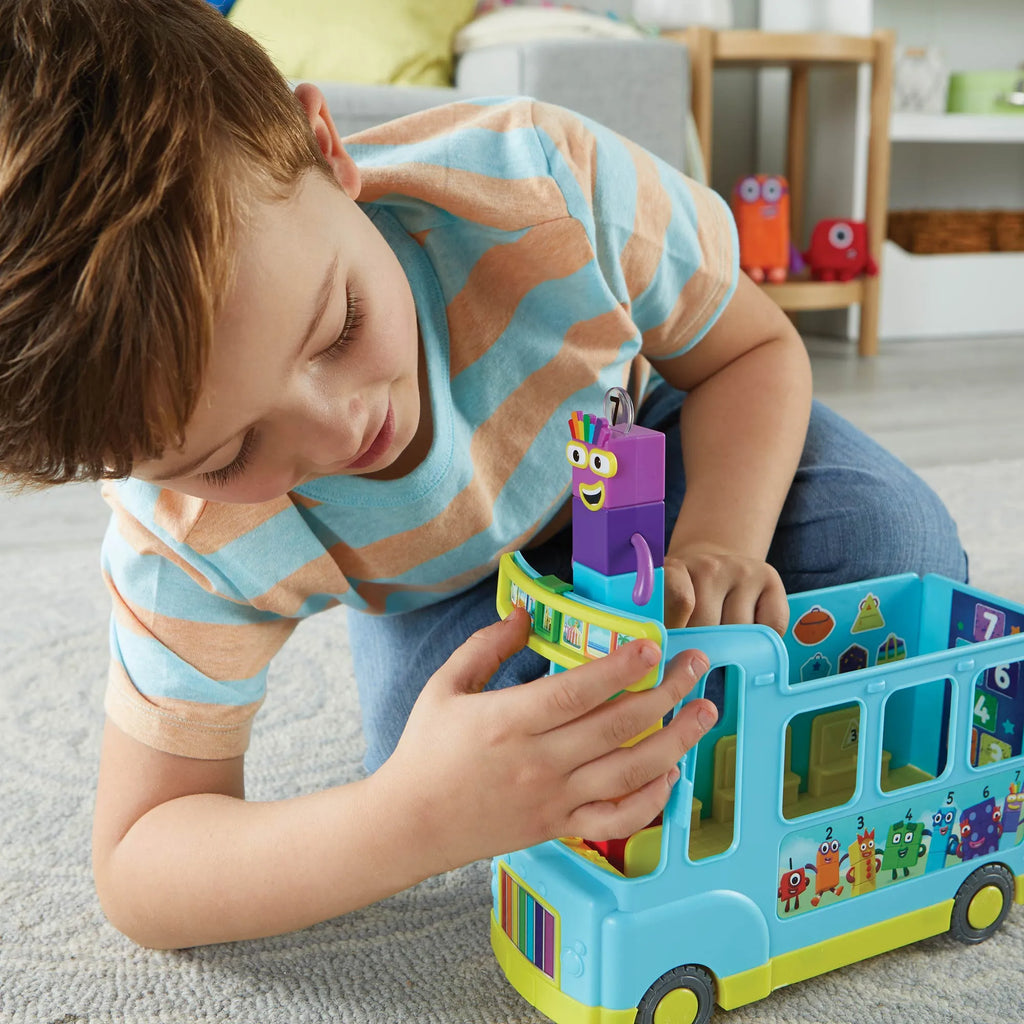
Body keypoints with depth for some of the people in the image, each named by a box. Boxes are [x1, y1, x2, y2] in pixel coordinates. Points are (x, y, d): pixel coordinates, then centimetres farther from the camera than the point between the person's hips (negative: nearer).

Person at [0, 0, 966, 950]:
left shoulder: (541, 183, -41)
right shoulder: (182, 543, -37)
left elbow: (755, 347, -21)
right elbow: (135, 865, -29)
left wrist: (718, 543, -41)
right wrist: (409, 820, -50)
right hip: (448, 581, 0)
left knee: (899, 553, -17)